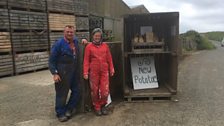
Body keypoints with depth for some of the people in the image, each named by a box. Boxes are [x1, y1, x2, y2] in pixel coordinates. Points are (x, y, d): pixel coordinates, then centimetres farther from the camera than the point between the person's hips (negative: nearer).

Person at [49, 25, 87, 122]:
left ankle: (68, 109, 32)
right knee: (62, 93, 3)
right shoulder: (59, 44, -11)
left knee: (76, 91, 14)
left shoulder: (75, 41, 7)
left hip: (74, 71, 7)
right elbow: (52, 60, -10)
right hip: (63, 72, -7)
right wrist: (54, 73, -18)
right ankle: (60, 113, 21)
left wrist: (83, 40, 9)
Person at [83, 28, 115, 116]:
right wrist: (85, 72, -7)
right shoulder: (89, 47, 1)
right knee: (95, 91, 8)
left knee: (105, 91, -1)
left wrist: (111, 69, 10)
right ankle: (97, 107, 27)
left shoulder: (105, 46, 8)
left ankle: (103, 105, 25)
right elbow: (86, 60, -1)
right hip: (93, 72, -1)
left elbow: (109, 59, 11)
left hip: (104, 71, 2)